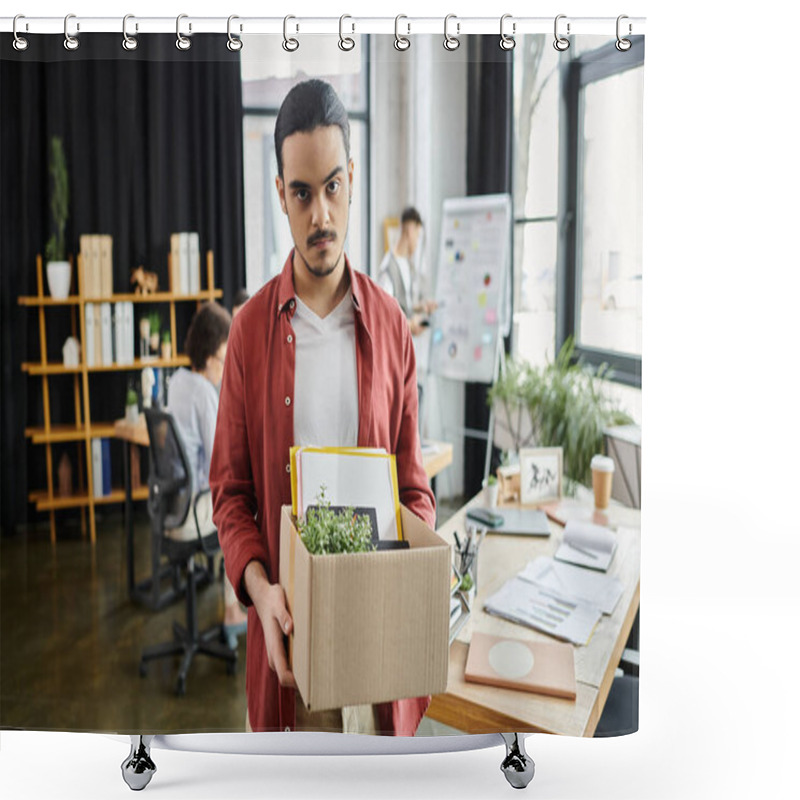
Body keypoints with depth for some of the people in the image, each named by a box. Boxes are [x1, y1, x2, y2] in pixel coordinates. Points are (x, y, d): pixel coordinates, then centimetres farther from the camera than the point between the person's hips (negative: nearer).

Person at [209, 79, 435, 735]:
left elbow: (413, 485, 5)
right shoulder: (251, 327, -2)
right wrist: (259, 587, -15)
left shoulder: (390, 325, 0)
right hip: (288, 625, -1)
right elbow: (231, 489, 1)